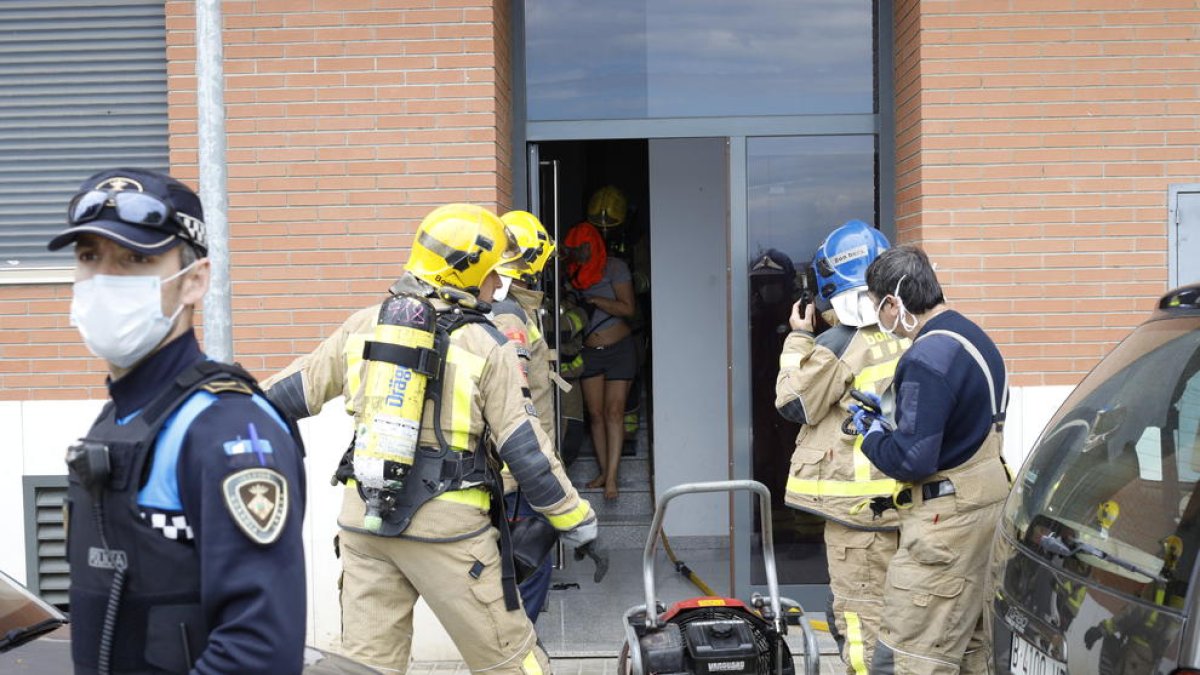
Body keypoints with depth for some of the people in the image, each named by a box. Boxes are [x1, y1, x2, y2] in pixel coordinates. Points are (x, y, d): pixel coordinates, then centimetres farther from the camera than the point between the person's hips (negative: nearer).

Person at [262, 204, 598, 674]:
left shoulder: (365, 324, 6)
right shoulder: (486, 345, -6)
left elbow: (298, 388, 12)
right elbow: (525, 450, -6)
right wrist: (576, 520, 3)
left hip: (362, 518, 5)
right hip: (446, 526, -4)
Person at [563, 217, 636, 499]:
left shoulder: (614, 267, -7)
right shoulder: (574, 273, 7)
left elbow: (627, 308, -13)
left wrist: (594, 300, -21)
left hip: (619, 348, -5)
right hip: (589, 350, 5)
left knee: (614, 412, -8)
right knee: (595, 413, 4)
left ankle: (612, 477, -11)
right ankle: (604, 471, 12)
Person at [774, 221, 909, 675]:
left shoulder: (837, 345, -16)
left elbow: (795, 405, -6)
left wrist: (798, 341, -3)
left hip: (859, 499, -6)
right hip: (907, 494, 7)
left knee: (860, 612, 2)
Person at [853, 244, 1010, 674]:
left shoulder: (927, 358, -20)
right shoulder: (973, 337, 12)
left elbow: (911, 460, -23)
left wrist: (871, 432, -4)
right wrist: (891, 416, 18)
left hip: (946, 521, -11)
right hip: (989, 504, 11)